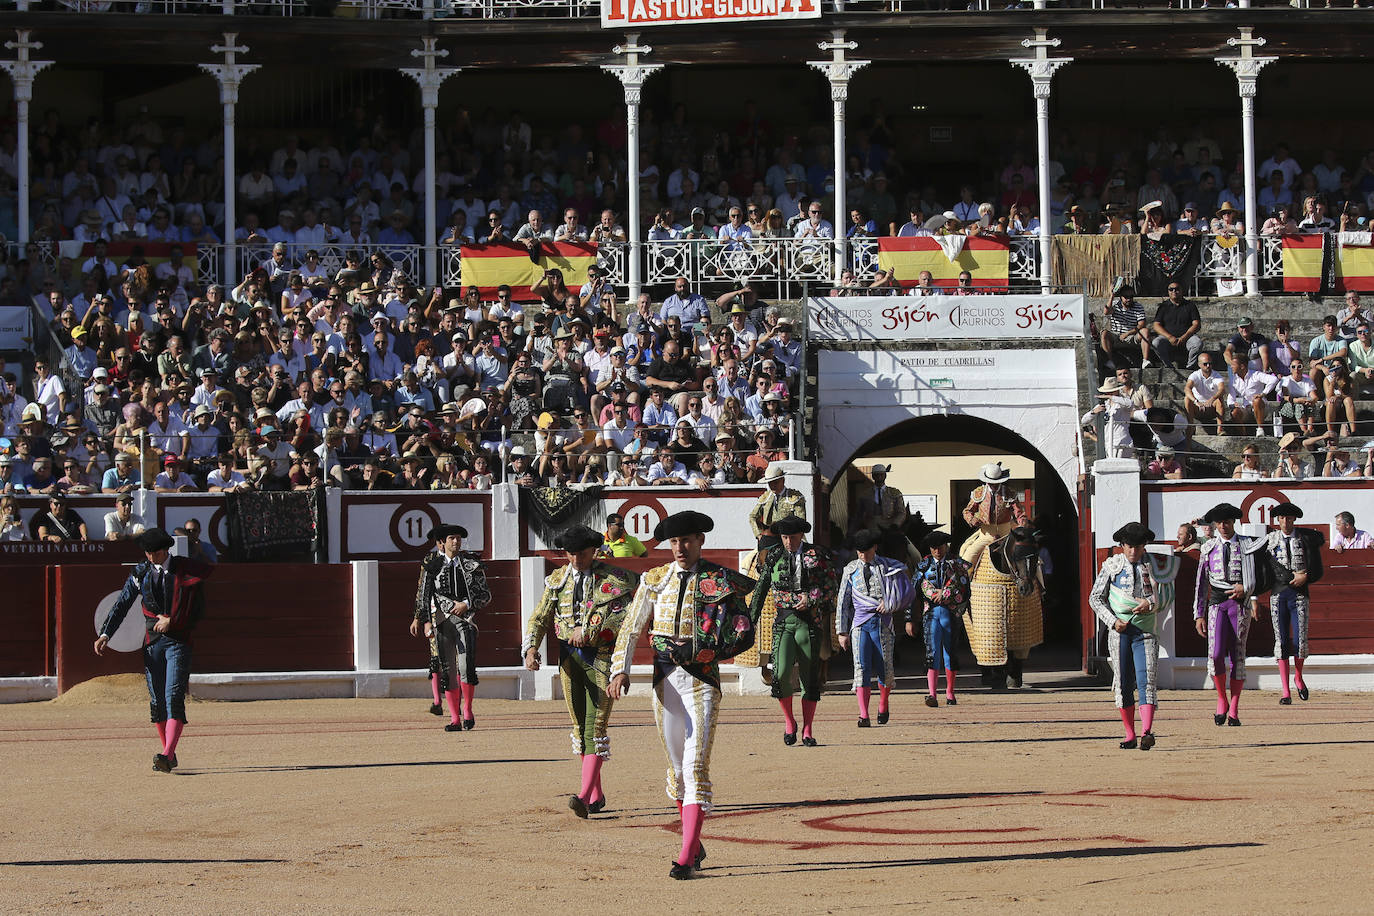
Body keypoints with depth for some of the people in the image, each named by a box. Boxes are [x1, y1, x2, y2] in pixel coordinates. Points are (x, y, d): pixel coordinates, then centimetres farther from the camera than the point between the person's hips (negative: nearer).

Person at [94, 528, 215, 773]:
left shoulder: (187, 571, -3)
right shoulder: (141, 573, 6)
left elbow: (199, 610, -1)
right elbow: (121, 604, 2)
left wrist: (172, 621, -10)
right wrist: (105, 634, -8)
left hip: (179, 640, -4)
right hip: (152, 641, 4)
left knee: (174, 697, -15)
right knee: (157, 701, 5)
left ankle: (167, 755, -25)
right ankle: (169, 755, 17)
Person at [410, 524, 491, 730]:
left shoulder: (472, 566, 8)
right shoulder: (432, 566, 8)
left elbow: (485, 595, 8)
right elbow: (424, 596, 7)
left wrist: (467, 604, -9)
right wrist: (426, 621, -3)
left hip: (466, 621, -1)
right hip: (442, 622, 1)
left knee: (466, 668, -16)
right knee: (448, 672, 1)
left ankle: (467, 710, 4)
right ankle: (454, 719, 6)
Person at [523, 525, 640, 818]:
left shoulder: (614, 578, -4)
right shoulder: (557, 580, 11)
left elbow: (621, 615, -17)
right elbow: (539, 618, 11)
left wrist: (588, 629, -22)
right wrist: (531, 648, -5)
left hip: (602, 659, -5)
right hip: (569, 659, 5)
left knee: (595, 726, -13)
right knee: (580, 727, 9)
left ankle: (584, 796, -22)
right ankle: (597, 796, 19)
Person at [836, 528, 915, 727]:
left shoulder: (889, 567, 6)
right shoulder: (851, 570, 10)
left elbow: (909, 591, 8)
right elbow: (842, 602, 12)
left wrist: (890, 604, -7)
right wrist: (842, 631, 8)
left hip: (882, 622, 0)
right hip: (860, 622, 0)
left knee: (885, 669, 2)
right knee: (861, 667, -12)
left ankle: (883, 706, 29)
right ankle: (863, 715, -16)